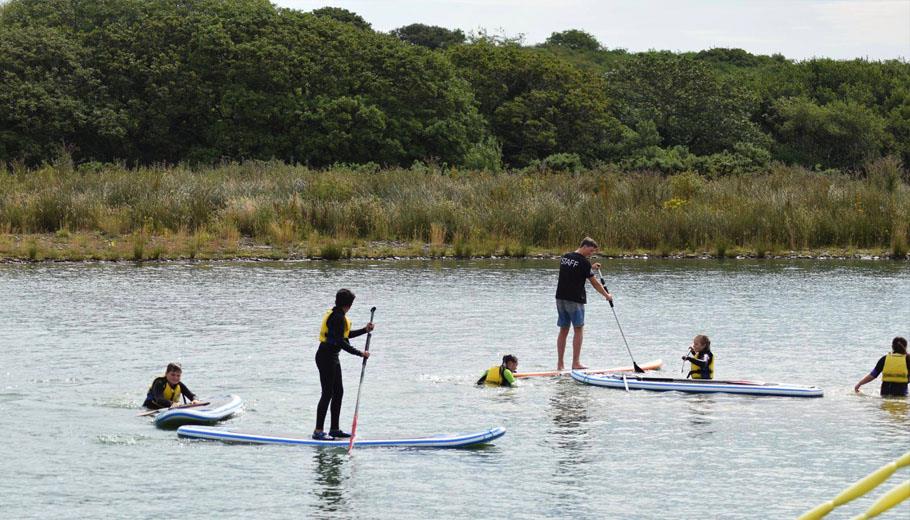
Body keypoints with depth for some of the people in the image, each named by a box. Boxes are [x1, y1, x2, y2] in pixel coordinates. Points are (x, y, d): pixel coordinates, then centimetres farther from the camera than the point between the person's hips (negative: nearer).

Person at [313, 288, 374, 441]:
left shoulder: (335, 314, 11)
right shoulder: (338, 317, -20)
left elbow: (344, 335, 24)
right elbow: (340, 342, -23)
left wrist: (365, 330, 24)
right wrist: (360, 353, -18)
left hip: (332, 357, 10)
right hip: (326, 357, -10)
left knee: (338, 392, 14)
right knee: (327, 393, -7)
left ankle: (335, 429, 20)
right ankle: (318, 431, -5)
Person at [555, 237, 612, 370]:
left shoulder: (565, 257, 11)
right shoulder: (583, 262, -11)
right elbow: (594, 282, -6)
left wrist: (591, 268, 24)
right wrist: (607, 296, 6)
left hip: (561, 298, 7)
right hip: (575, 299, -7)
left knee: (563, 330, 10)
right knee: (579, 330, 1)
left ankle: (560, 364, 7)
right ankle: (576, 362, -4)